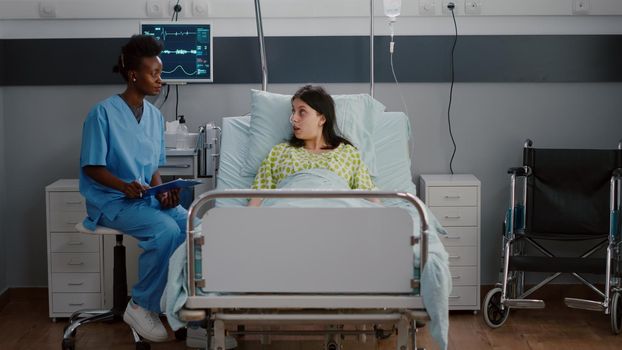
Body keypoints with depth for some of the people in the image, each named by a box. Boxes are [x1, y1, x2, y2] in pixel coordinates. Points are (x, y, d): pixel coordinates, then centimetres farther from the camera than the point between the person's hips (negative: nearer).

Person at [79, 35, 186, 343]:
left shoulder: (155, 116, 9)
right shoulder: (103, 113, -11)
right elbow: (91, 167, -11)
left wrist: (162, 191, -8)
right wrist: (125, 187, -28)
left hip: (147, 197, 6)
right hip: (111, 200, -6)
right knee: (166, 231, -31)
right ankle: (140, 306, -14)